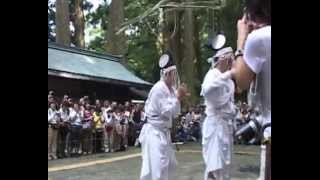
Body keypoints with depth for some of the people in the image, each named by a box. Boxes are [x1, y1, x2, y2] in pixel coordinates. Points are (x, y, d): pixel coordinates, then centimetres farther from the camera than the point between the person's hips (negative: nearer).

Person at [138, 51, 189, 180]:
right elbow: (167, 112, -21)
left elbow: (173, 112, 12)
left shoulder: (170, 89, 8)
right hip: (154, 132, -10)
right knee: (156, 167, -11)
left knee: (170, 164, 19)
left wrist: (179, 97, -1)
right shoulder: (158, 89, -20)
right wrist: (178, 98, -16)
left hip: (163, 132, 10)